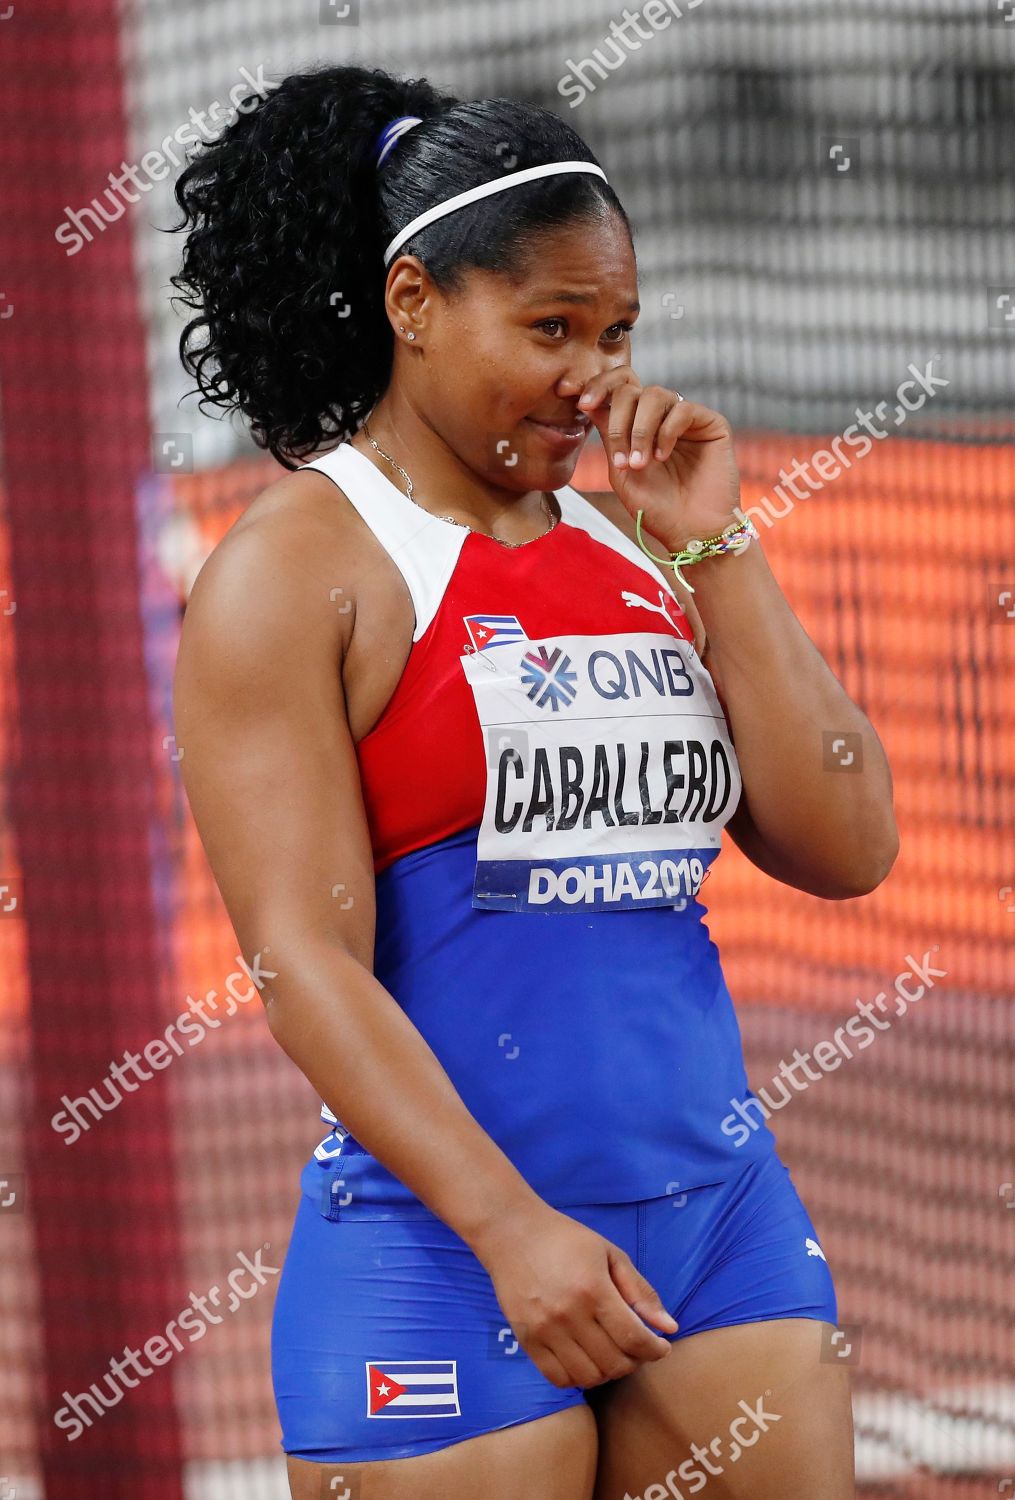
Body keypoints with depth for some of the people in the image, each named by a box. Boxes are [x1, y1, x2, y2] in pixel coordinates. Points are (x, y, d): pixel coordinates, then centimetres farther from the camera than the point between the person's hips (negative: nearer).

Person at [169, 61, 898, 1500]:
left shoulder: (636, 548, 13)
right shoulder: (299, 567, -3)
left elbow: (845, 850, 7)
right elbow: (305, 958, -12)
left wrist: (714, 548, 1)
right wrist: (514, 1230, -20)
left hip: (723, 1219, 5)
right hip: (444, 1239, -5)